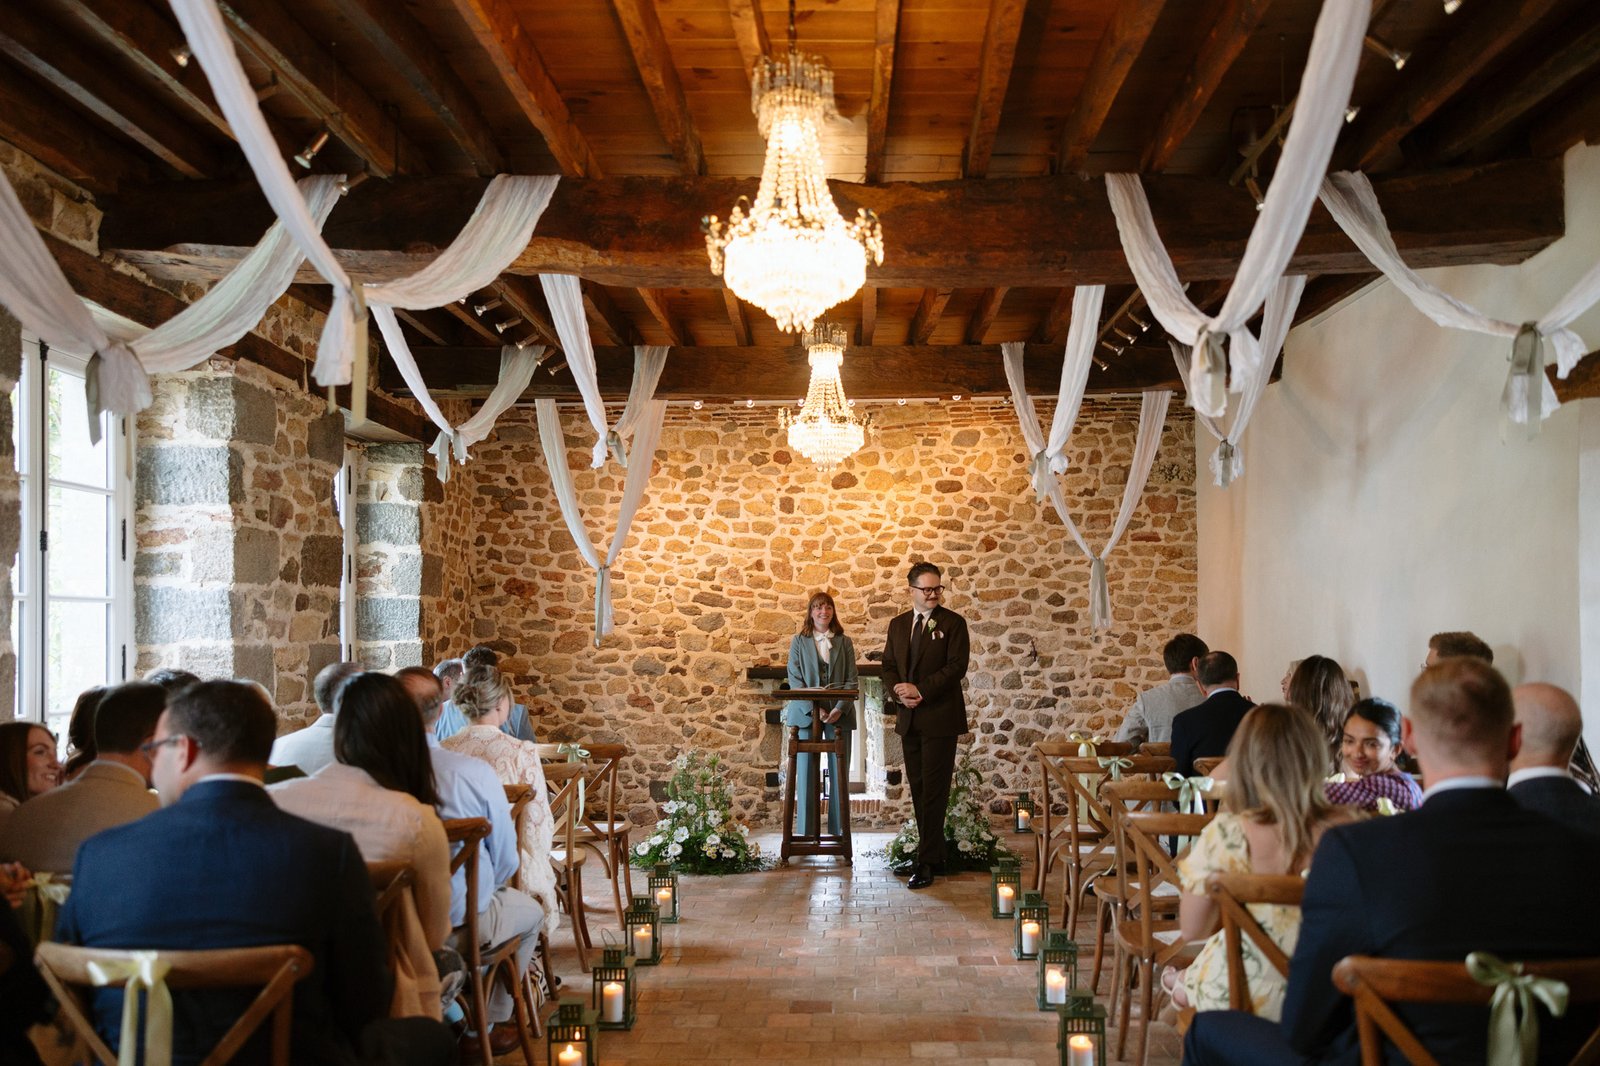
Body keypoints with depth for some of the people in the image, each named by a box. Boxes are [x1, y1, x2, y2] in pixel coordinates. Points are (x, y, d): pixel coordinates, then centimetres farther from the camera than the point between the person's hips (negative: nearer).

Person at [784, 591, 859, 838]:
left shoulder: (844, 642, 9)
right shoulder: (799, 642, 7)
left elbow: (852, 680, 3)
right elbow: (794, 679, -1)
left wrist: (840, 709, -13)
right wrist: (814, 708, -14)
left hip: (838, 714, 1)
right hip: (806, 713, -1)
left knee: (839, 772, 1)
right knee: (806, 772, 0)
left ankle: (839, 830, 8)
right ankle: (806, 832, 6)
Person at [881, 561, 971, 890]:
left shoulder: (953, 623, -3)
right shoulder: (898, 624, 13)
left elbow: (956, 666, -11)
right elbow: (888, 666, 12)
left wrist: (921, 690, -17)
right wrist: (899, 693, -8)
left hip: (939, 717, -6)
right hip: (908, 718, 6)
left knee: (934, 790, -6)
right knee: (917, 789, 10)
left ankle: (927, 862, -5)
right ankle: (934, 854, 20)